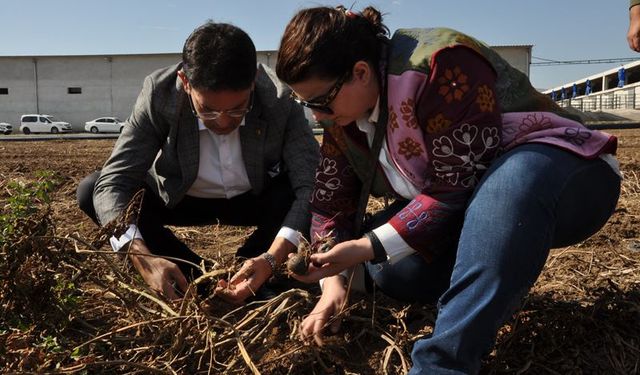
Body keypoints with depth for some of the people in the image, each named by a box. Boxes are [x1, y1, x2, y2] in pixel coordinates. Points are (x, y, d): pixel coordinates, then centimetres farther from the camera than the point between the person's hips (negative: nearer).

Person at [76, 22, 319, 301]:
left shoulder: (280, 100, -29)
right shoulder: (159, 93, -28)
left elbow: (313, 183, -33)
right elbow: (112, 182, -30)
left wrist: (271, 259, -48)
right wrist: (143, 259, -47)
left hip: (258, 200, -1)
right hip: (180, 199, 1)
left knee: (304, 192, -32)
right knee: (90, 190, -20)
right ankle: (199, 278, -13)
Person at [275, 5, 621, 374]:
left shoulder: (441, 65, -28)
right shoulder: (343, 116, -3)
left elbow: (459, 188, -29)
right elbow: (331, 201, 0)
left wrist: (369, 246, -30)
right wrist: (334, 283, -10)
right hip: (470, 209, 7)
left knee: (514, 182, -41)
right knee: (384, 266, -14)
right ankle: (503, 281, 5)